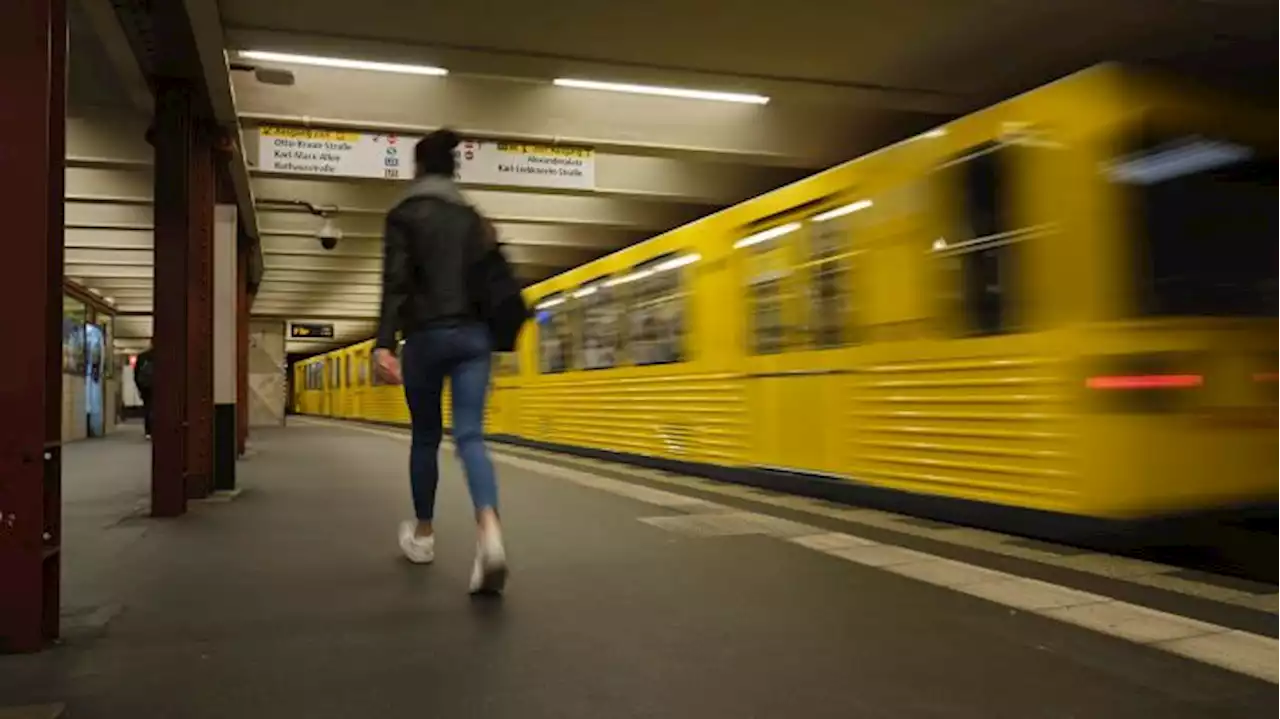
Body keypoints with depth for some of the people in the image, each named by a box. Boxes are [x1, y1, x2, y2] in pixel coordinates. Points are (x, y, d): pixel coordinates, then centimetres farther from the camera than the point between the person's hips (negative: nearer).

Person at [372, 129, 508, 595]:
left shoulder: (403, 216, 0)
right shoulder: (475, 219, 13)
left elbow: (396, 283, -12)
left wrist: (384, 344, -18)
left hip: (426, 336, -2)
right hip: (473, 335, 3)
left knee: (425, 437, 14)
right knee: (470, 436, -5)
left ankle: (423, 535, 29)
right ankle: (489, 531, -28)